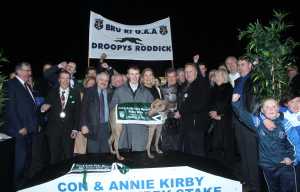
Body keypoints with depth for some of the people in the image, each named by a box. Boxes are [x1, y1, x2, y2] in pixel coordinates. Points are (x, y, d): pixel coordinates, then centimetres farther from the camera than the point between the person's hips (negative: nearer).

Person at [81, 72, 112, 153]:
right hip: (93, 127, -2)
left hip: (107, 127, 2)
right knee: (93, 153, 3)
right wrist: (84, 125, -10)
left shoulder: (110, 93, 9)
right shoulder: (89, 91, 4)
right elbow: (83, 109, -1)